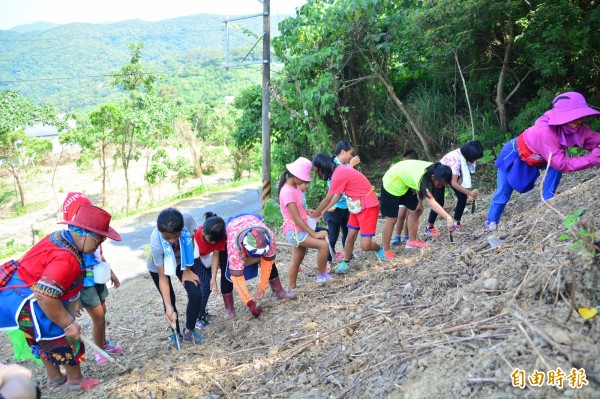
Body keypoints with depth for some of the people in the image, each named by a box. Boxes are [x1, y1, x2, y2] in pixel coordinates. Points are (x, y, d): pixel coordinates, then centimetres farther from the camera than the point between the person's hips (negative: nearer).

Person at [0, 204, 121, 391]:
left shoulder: (61, 236, 0)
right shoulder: (65, 258, -31)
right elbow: (44, 296, -37)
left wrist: (73, 301, 22)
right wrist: (68, 324, -25)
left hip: (19, 293, 10)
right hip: (25, 302, -10)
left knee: (47, 338, 26)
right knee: (66, 339, 5)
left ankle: (54, 377, 44)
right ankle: (76, 381, 25)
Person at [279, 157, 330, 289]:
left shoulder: (295, 187, 8)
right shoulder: (288, 191, -21)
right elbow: (296, 218, -24)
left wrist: (307, 212, 1)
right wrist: (314, 233, -25)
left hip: (299, 230, 9)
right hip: (294, 231, -9)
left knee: (297, 261, 14)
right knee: (323, 244, -18)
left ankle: (291, 288, 23)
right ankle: (322, 275, -1)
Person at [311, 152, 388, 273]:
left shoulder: (338, 175, -26)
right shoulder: (339, 170, 2)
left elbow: (327, 199, -14)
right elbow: (338, 195, 8)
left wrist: (314, 214, 0)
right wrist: (323, 211, 9)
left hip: (368, 206, -9)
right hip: (357, 206, 9)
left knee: (365, 245, -8)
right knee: (350, 237, 11)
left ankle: (379, 249, 22)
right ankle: (345, 263, 25)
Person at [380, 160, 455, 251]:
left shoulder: (434, 170, -14)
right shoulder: (422, 177, -39)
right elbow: (431, 202, -49)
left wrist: (420, 202, -4)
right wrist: (448, 218, -57)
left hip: (406, 183, 8)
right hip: (392, 183, -8)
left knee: (415, 211, 10)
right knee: (391, 219, -5)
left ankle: (412, 241, 26)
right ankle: (385, 251, 6)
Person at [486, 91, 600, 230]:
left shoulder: (579, 128, -22)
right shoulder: (545, 131, -43)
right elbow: (561, 164, -45)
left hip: (535, 158, 6)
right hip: (514, 155, -6)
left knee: (556, 161, -21)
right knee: (503, 193, 2)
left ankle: (546, 201, -7)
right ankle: (491, 221, 23)